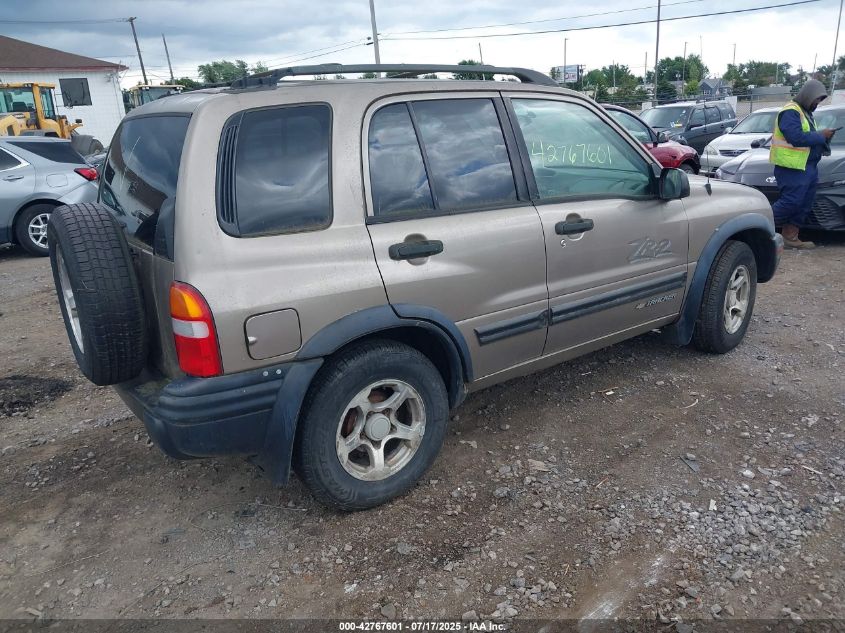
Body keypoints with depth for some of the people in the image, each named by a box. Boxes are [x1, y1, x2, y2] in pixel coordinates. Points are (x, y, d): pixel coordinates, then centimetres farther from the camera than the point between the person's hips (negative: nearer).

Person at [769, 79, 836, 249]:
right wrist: (821, 135, -14)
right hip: (792, 167, -10)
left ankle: (790, 237, 14)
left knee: (804, 204, 9)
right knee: (791, 202, -13)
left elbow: (808, 136, 23)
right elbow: (796, 138, -23)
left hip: (807, 166, 10)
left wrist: (823, 139, 4)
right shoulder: (790, 112, -12)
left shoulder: (805, 112, 21)